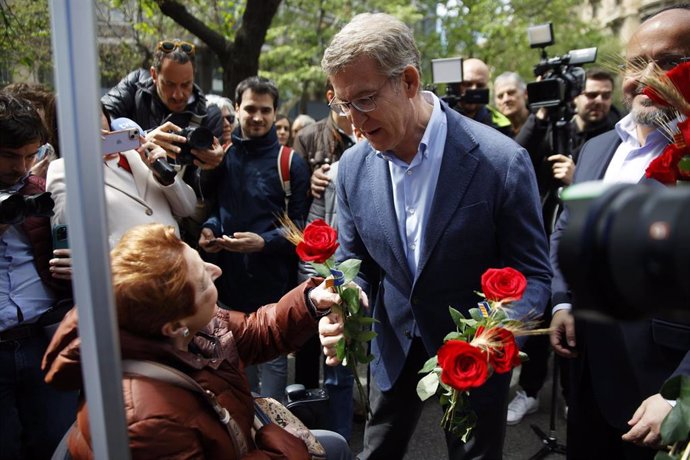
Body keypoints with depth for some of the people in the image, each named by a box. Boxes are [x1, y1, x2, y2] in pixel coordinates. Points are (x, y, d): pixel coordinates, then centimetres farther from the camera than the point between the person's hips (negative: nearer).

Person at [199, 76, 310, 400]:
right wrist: (208, 227, -7)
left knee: (273, 358, 9)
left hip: (273, 282, -3)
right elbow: (213, 204, 14)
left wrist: (264, 242, -21)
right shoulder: (222, 155, 4)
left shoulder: (290, 162, -4)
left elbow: (299, 224, -7)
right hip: (230, 279, 4)